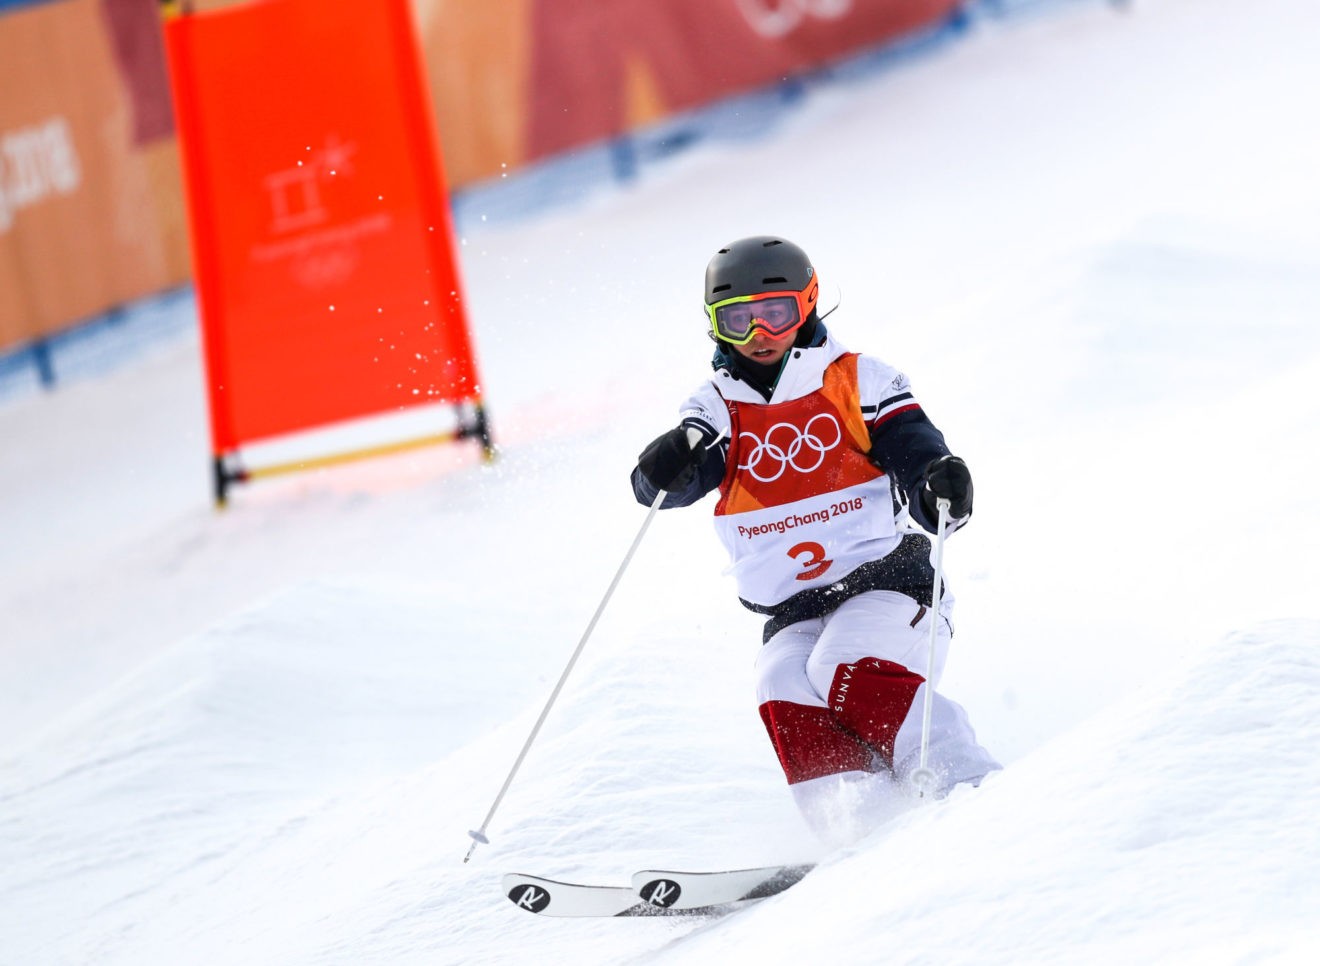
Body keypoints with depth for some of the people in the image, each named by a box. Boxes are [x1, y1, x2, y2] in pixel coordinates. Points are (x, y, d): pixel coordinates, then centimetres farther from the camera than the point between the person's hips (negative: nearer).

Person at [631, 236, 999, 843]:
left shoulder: (857, 381, 5)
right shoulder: (719, 408, 11)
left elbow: (913, 448, -2)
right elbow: (667, 482, -4)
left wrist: (940, 485, -26)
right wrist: (666, 468, -29)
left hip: (884, 578, -3)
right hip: (792, 612, 3)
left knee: (849, 669, -31)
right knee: (785, 694, -25)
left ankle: (966, 787, -31)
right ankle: (860, 829, -33)